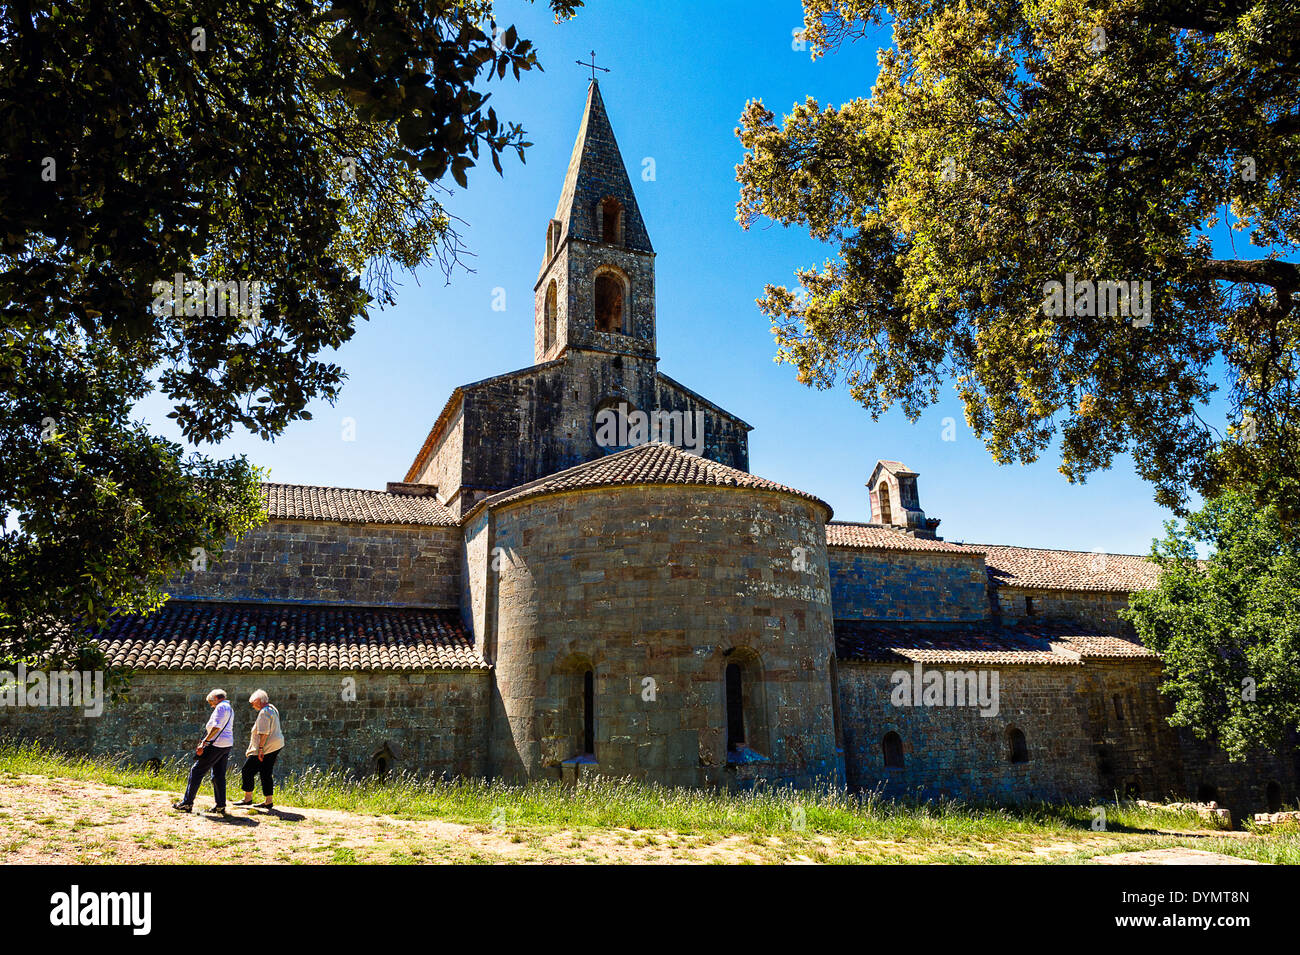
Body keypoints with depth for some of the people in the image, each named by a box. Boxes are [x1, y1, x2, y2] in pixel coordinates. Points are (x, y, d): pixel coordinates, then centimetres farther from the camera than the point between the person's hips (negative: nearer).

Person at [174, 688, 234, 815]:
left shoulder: (220, 707, -8)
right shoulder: (229, 708, 21)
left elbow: (216, 727, -20)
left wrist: (203, 743, -20)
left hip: (217, 745, -9)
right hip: (227, 744, 9)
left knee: (196, 771, -1)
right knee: (219, 775, 11)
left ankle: (187, 803, 3)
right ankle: (221, 806, 9)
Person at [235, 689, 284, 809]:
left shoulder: (264, 712, -15)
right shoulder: (272, 709, 16)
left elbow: (264, 733, -22)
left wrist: (260, 749, -22)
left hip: (266, 747, -10)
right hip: (276, 746, 10)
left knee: (248, 770, 0)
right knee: (265, 773, 12)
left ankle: (247, 798, 5)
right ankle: (269, 801, 11)